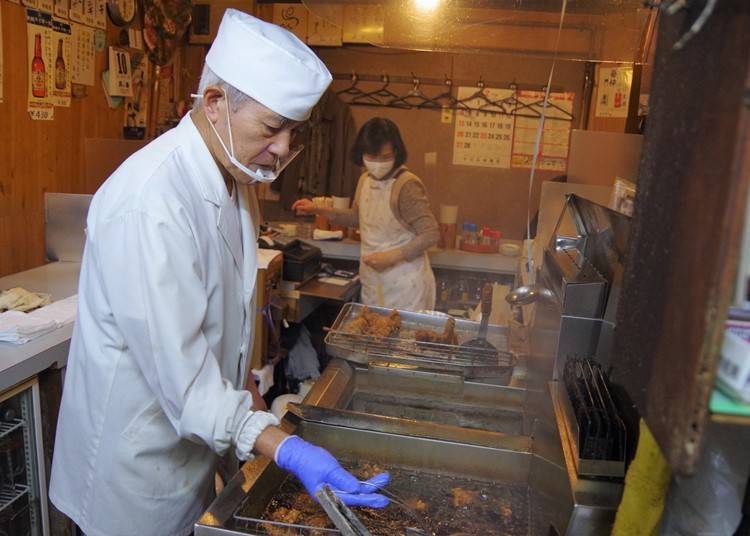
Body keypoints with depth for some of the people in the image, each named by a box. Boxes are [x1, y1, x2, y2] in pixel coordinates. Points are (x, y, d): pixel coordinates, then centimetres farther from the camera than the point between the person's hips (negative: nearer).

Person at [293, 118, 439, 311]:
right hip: (372, 279, 7)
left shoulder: (407, 185, -19)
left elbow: (431, 235, -18)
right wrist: (318, 210, 13)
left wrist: (393, 256, -24)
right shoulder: (365, 179, 6)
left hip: (405, 283, -7)